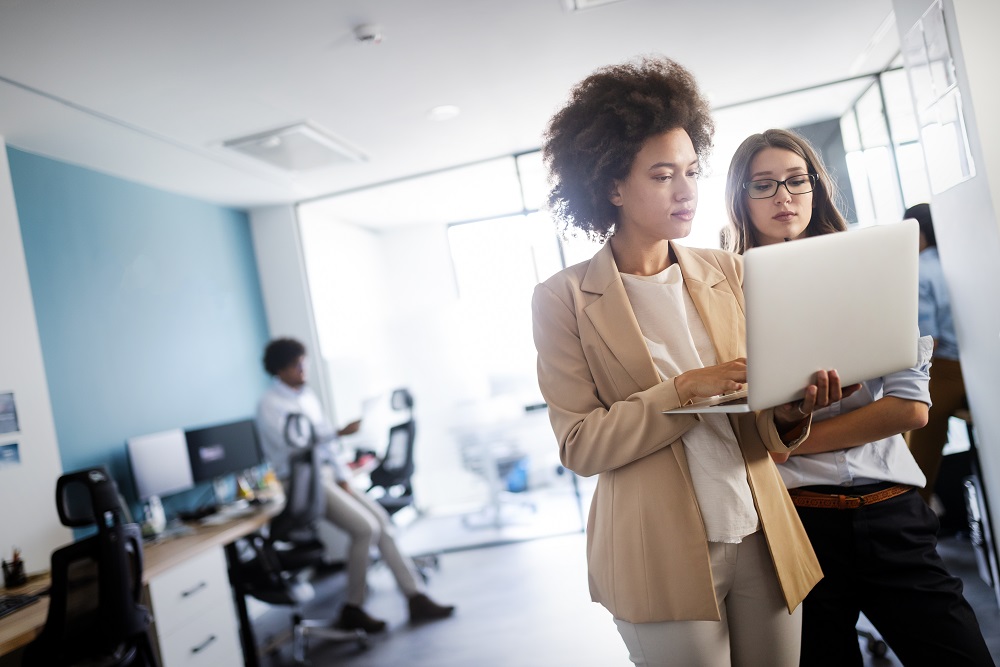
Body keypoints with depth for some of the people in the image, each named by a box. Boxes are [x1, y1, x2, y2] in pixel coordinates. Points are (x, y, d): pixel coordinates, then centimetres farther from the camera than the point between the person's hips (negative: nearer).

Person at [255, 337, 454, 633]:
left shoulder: (308, 395, 12)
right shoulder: (268, 405, -10)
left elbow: (325, 438, 12)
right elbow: (295, 445, -20)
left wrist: (343, 479, 5)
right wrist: (339, 433, -18)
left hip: (327, 474, 7)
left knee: (381, 520, -3)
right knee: (365, 528, -17)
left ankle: (416, 597, 3)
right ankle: (352, 609, -1)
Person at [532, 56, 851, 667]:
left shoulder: (728, 273, 5)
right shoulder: (564, 299, -8)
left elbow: (760, 428, 9)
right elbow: (580, 444, -12)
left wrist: (788, 414, -14)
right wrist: (685, 389, -22)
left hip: (762, 540, 4)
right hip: (665, 560, -4)